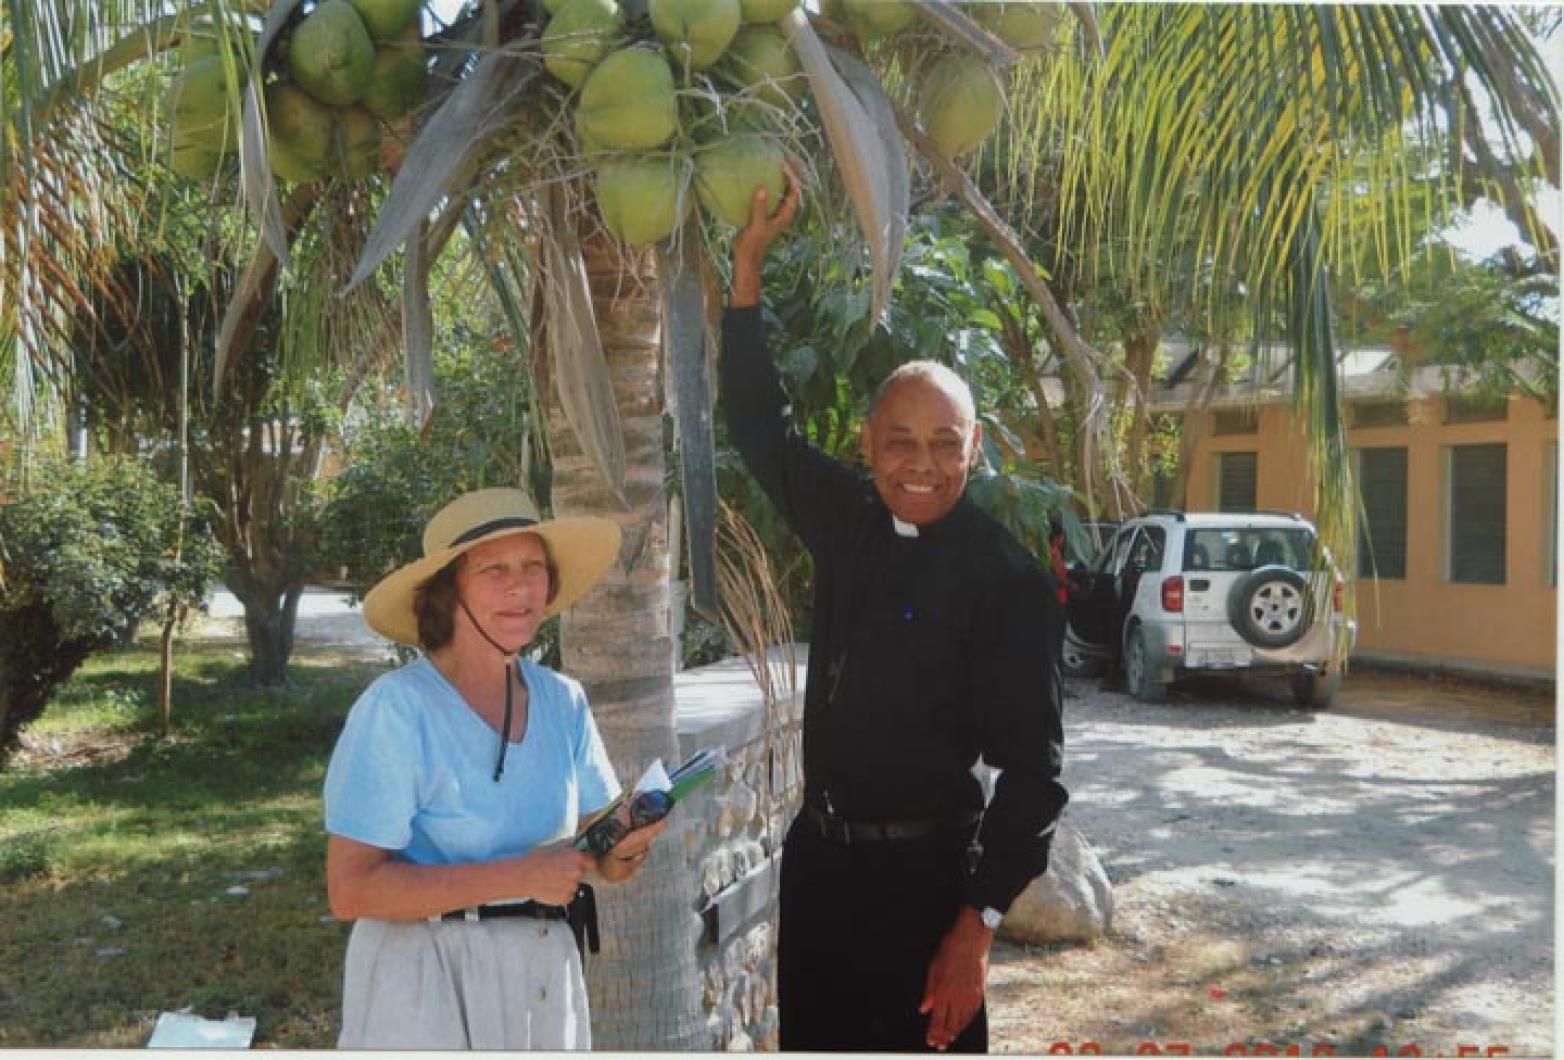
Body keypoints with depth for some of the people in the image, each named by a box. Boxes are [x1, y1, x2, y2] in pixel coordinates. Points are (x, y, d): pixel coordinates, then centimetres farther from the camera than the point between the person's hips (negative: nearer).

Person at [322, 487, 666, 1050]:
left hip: (543, 975, 5)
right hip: (428, 977, -5)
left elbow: (605, 862, 6)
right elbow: (350, 889, -19)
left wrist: (628, 846, -17)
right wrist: (517, 877, -23)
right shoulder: (397, 707, -16)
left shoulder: (562, 701, 1)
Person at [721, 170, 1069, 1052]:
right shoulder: (848, 522, 2)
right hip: (819, 854, 6)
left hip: (924, 876, -6)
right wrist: (748, 268, 5)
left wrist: (979, 922, -20)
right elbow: (761, 425, 12)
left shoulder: (1008, 579, -15)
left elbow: (1032, 768, -15)